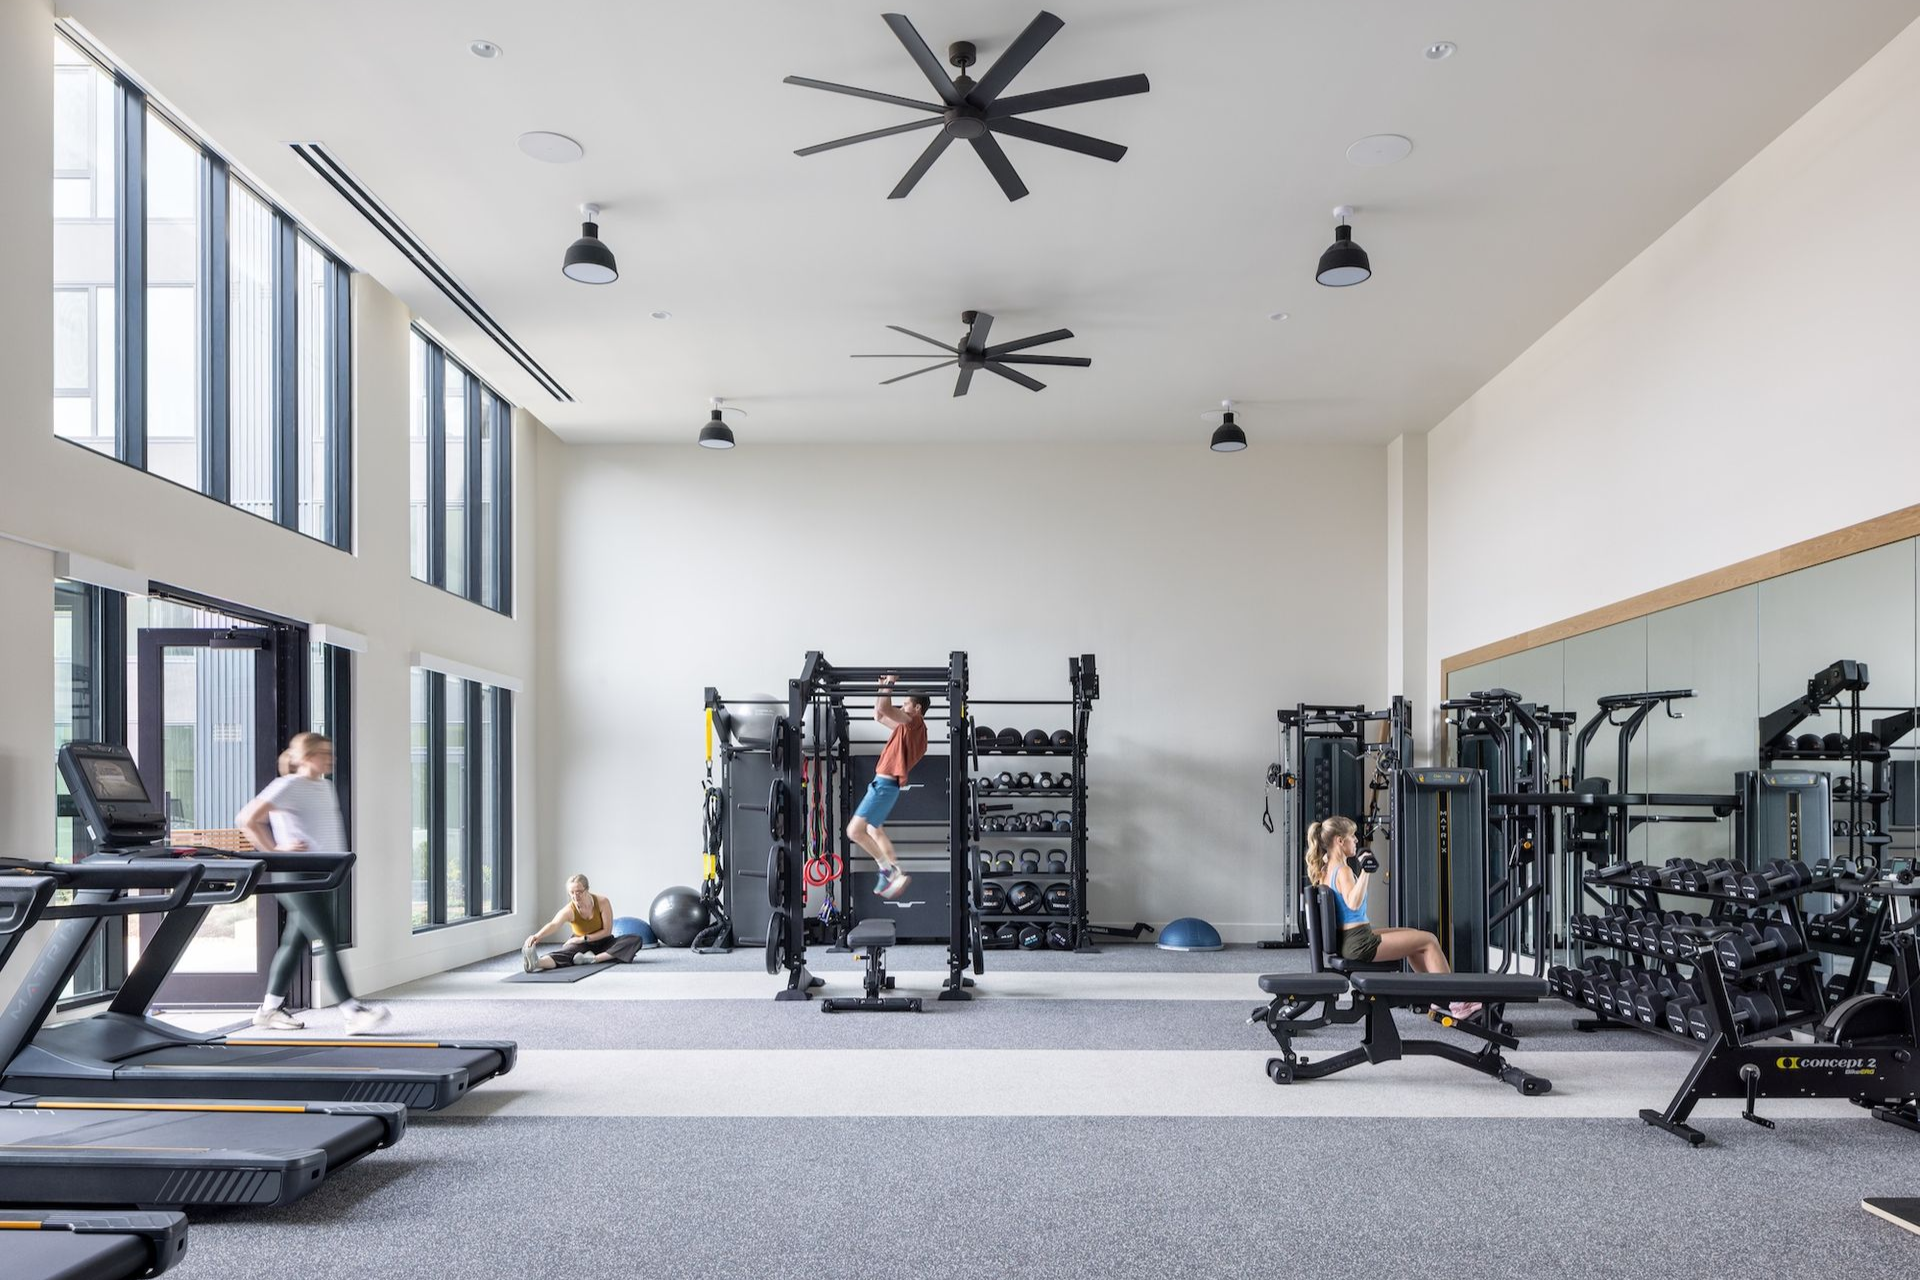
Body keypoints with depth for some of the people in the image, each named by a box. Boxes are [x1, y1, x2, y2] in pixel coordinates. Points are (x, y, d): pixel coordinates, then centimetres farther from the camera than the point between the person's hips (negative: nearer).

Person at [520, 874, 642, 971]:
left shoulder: (602, 902, -18)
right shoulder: (569, 910, -22)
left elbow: (607, 931, -13)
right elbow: (553, 924, -43)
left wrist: (584, 938, -21)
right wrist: (537, 936, -64)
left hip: (602, 942, 2)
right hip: (581, 945, -2)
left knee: (635, 940, -24)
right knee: (566, 952, -37)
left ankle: (593, 959, -34)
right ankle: (536, 963, -69)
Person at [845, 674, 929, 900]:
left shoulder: (915, 722, -11)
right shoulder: (907, 726, 17)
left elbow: (884, 708, -24)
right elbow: (878, 714, 29)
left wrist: (889, 683, -11)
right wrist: (883, 687, 24)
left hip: (885, 785, -11)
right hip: (883, 784, 11)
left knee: (855, 831, -16)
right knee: (874, 831, 19)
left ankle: (890, 871, -10)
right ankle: (894, 875, 20)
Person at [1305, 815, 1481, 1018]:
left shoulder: (1327, 870, 9)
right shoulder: (1343, 871, -18)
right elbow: (1353, 903, -36)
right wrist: (1365, 871, -39)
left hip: (1347, 941, 10)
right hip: (1359, 944, -10)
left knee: (1414, 936, 25)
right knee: (1429, 940, -1)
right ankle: (1453, 1002, 6)